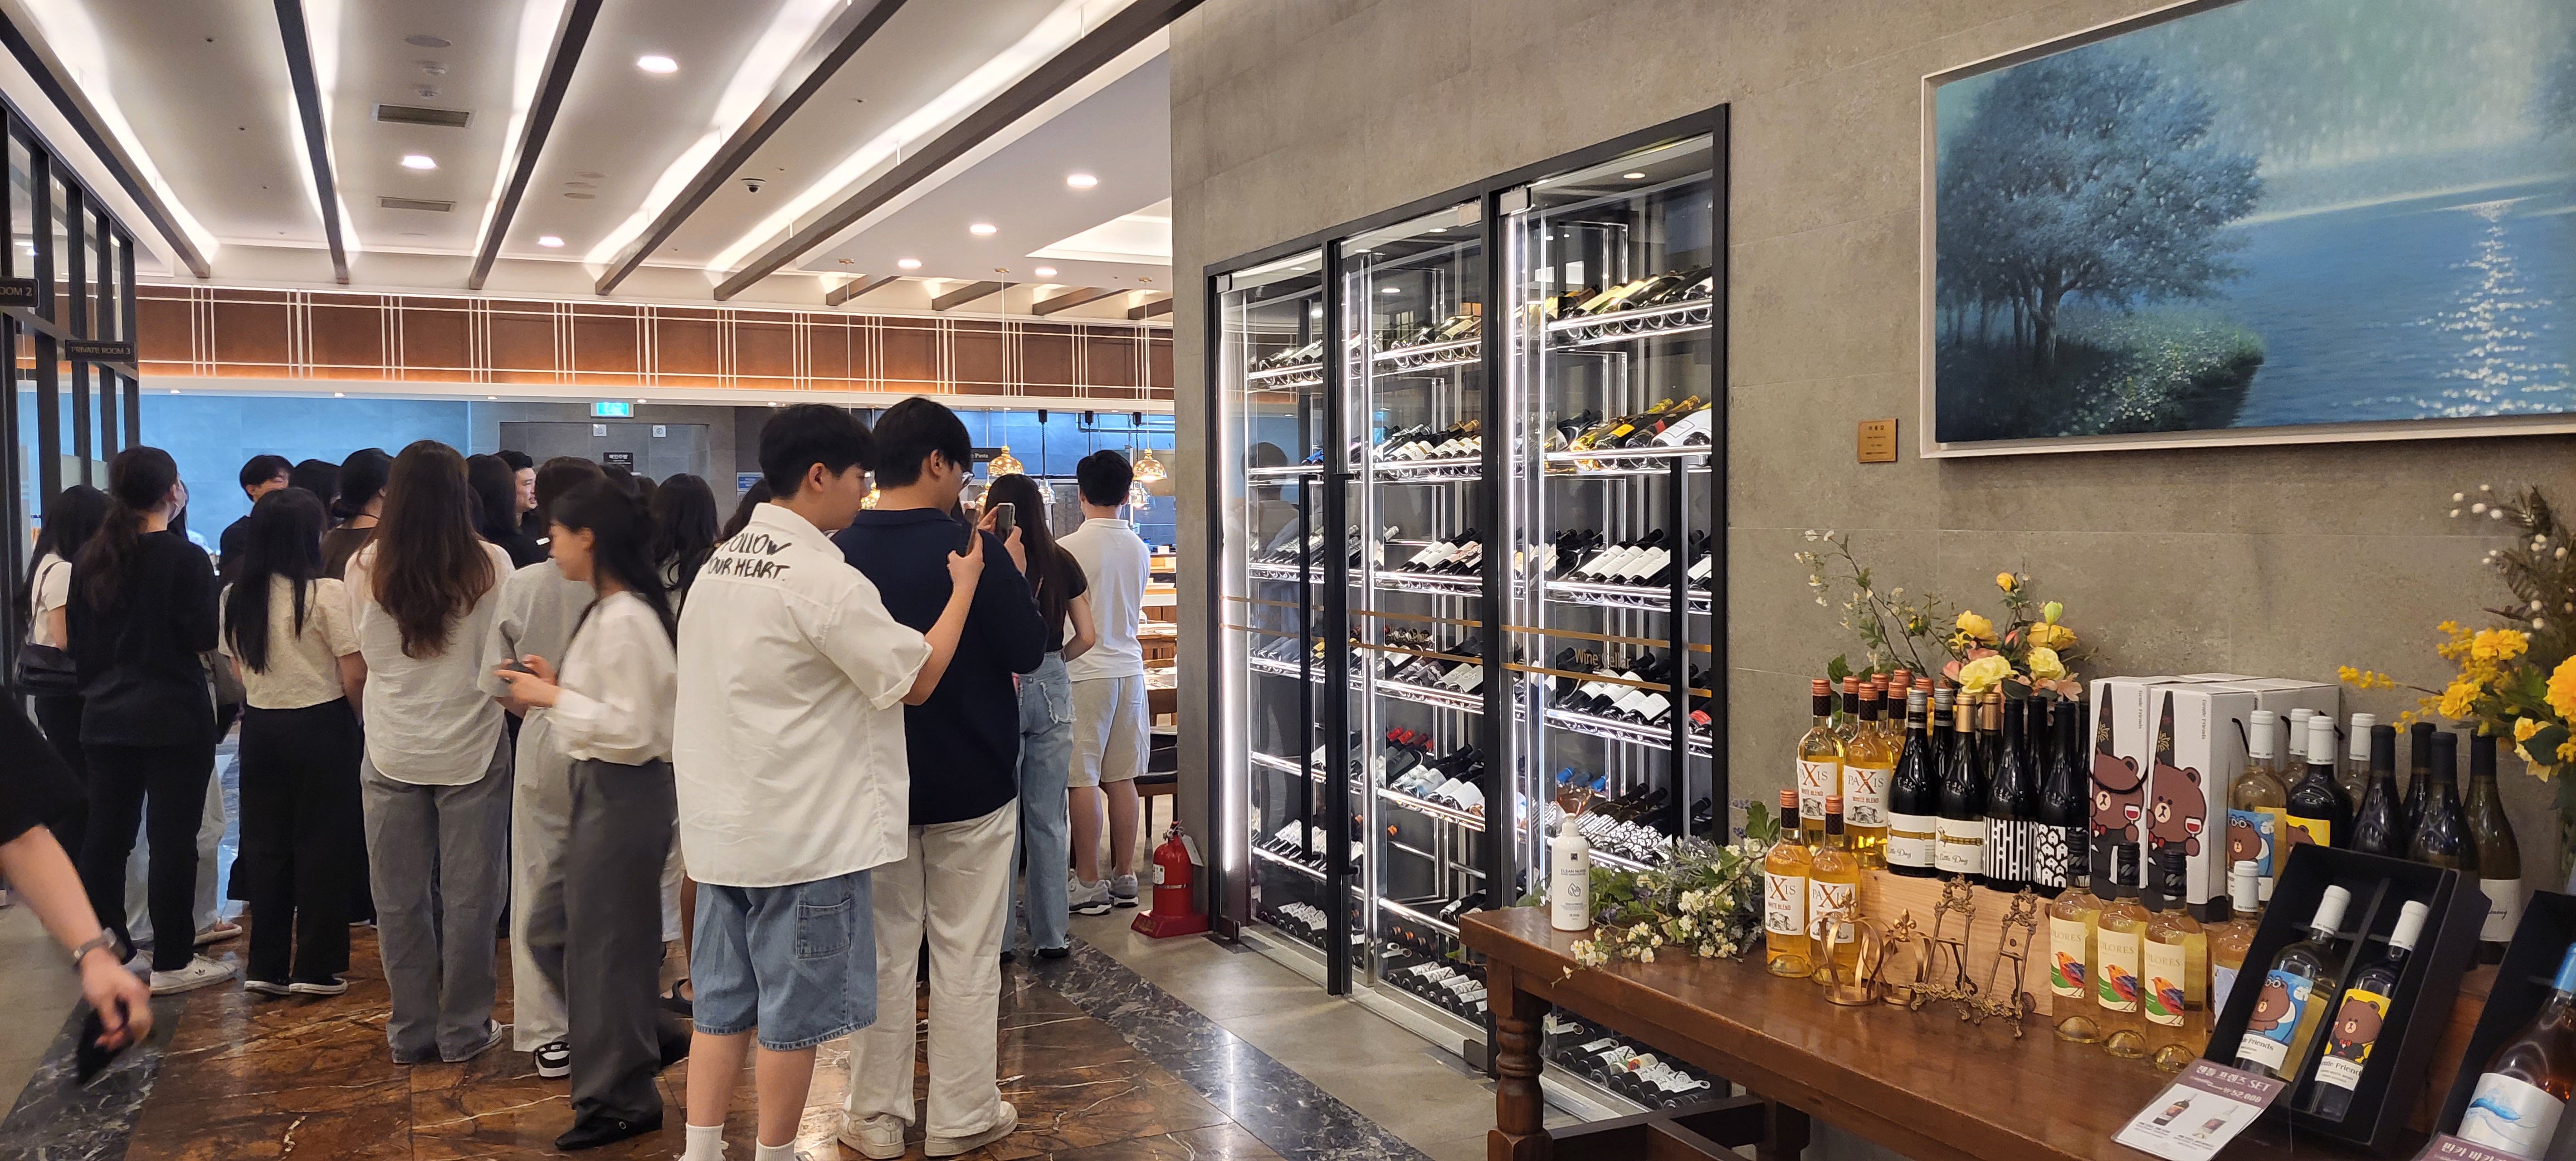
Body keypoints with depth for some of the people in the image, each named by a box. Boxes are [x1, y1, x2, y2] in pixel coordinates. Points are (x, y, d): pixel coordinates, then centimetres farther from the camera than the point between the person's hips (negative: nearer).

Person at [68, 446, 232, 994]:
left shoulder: (90, 559, 6)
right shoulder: (186, 558, -14)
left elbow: (76, 640, 11)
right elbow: (204, 637, -14)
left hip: (106, 717, 6)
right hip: (174, 717, -6)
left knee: (104, 836, 13)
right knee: (172, 839, -1)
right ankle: (171, 962, 3)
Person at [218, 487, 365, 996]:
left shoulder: (237, 596, 2)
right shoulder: (326, 593, -15)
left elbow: (238, 671, 9)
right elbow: (354, 675, -15)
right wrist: (362, 720, 2)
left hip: (260, 726, 5)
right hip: (320, 726, -5)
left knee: (266, 844, 13)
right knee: (322, 847, 4)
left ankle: (267, 967, 18)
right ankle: (315, 967, 9)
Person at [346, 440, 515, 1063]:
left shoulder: (365, 567, -8)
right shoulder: (490, 565, -12)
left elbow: (368, 649, 8)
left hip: (392, 753, 2)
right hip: (471, 749, -1)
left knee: (399, 898, 13)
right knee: (469, 895, 9)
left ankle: (411, 1030, 21)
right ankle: (464, 1030, 17)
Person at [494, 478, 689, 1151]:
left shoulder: (623, 620, -21)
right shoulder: (614, 611, 10)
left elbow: (633, 729, -24)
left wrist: (553, 698, -17)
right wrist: (559, 687, 7)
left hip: (622, 796, -10)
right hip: (604, 792, 10)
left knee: (603, 947, 3)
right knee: (554, 933, 18)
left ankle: (620, 1101, 18)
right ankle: (644, 1041, 28)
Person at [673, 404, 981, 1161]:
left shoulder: (719, 564, 9)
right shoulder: (824, 580, -18)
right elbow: (916, 679, -13)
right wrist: (965, 587, -3)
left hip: (723, 828, 8)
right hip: (804, 836, -8)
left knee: (723, 1003, 14)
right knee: (794, 1011, 6)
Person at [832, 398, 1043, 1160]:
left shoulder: (837, 555, -6)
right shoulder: (973, 552, -17)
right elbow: (1029, 653, -9)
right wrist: (1013, 576, 6)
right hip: (972, 784, -3)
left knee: (883, 951, 13)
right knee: (967, 956, 8)